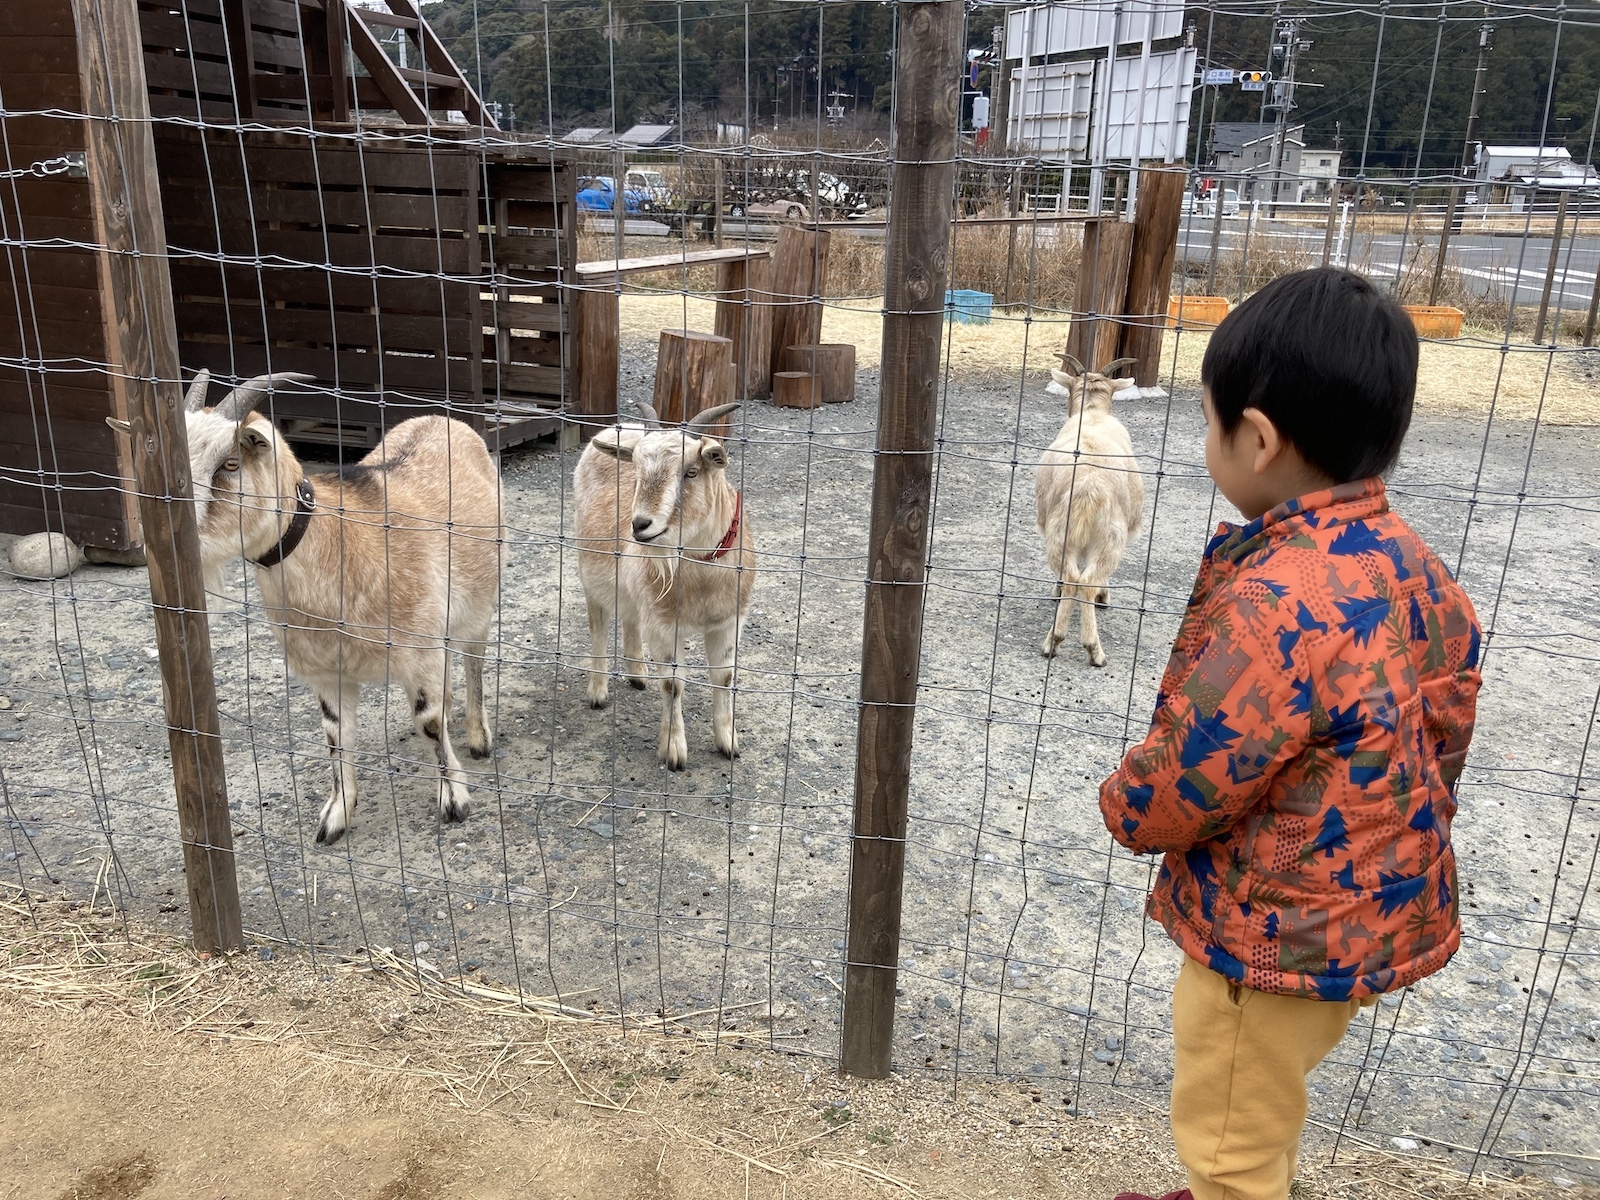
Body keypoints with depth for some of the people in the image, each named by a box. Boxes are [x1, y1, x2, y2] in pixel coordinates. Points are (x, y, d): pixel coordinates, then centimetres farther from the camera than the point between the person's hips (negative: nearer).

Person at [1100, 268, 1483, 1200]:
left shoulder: (1278, 604, -33)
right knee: (1265, 1107, 32)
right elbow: (1445, 733, 7)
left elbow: (1179, 785, -26)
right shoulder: (1410, 560, -4)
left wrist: (1125, 805, -4)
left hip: (1273, 931, -9)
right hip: (1366, 913, 9)